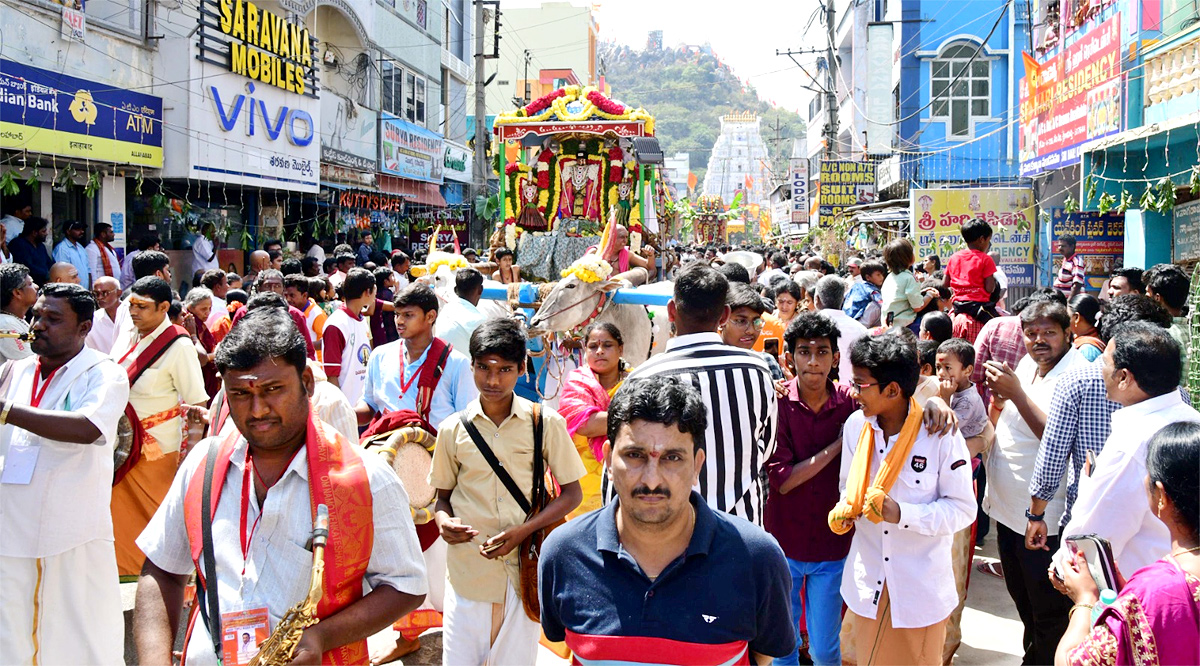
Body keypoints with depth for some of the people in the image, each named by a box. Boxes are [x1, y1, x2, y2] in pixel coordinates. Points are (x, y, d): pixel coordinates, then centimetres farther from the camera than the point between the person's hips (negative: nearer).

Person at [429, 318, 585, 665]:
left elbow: (571, 493, 1)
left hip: (525, 568, -1)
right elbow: (443, 496, 13)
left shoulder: (545, 423, -3)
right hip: (468, 568, 1)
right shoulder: (453, 429, 2)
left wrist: (523, 531, -13)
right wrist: (444, 522, -10)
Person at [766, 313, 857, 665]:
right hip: (783, 544, 0)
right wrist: (838, 443, -17)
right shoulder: (776, 402, -11)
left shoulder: (851, 400, -7)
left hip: (833, 545, 1)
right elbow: (781, 479, -14)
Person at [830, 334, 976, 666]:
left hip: (921, 585, -4)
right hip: (867, 582, 4)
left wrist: (902, 514, -25)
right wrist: (845, 510, -11)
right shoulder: (855, 425, -3)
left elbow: (963, 509, -12)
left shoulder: (941, 436, -17)